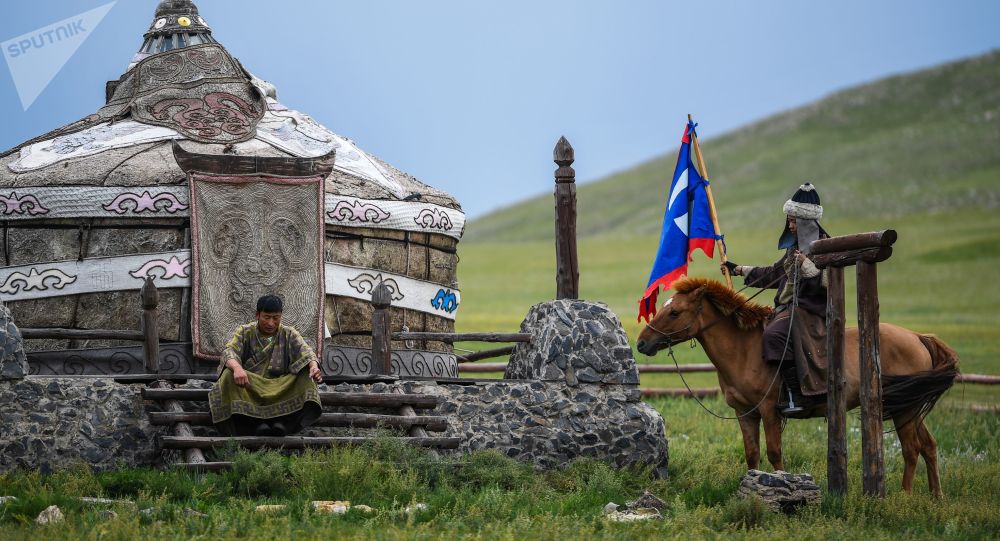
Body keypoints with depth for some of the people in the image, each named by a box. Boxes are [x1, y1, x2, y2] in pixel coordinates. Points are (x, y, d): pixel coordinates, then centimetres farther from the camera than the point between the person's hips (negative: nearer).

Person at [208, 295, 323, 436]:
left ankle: (282, 421, -39)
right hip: (249, 386, -1)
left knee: (307, 376, -25)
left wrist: (313, 365, -31)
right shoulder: (244, 332, 7)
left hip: (280, 389, 1)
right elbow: (229, 351, -10)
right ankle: (256, 423, -40)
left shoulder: (289, 335, 11)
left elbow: (305, 351, -6)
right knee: (230, 375, -31)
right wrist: (237, 367, -34)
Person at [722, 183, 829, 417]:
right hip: (788, 308, 10)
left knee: (775, 335, -33)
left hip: (810, 311, -10)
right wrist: (740, 270, 30)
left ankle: (797, 398, -35)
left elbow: (829, 283, -18)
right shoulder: (795, 246, 18)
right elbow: (775, 274, 29)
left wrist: (807, 265, -24)